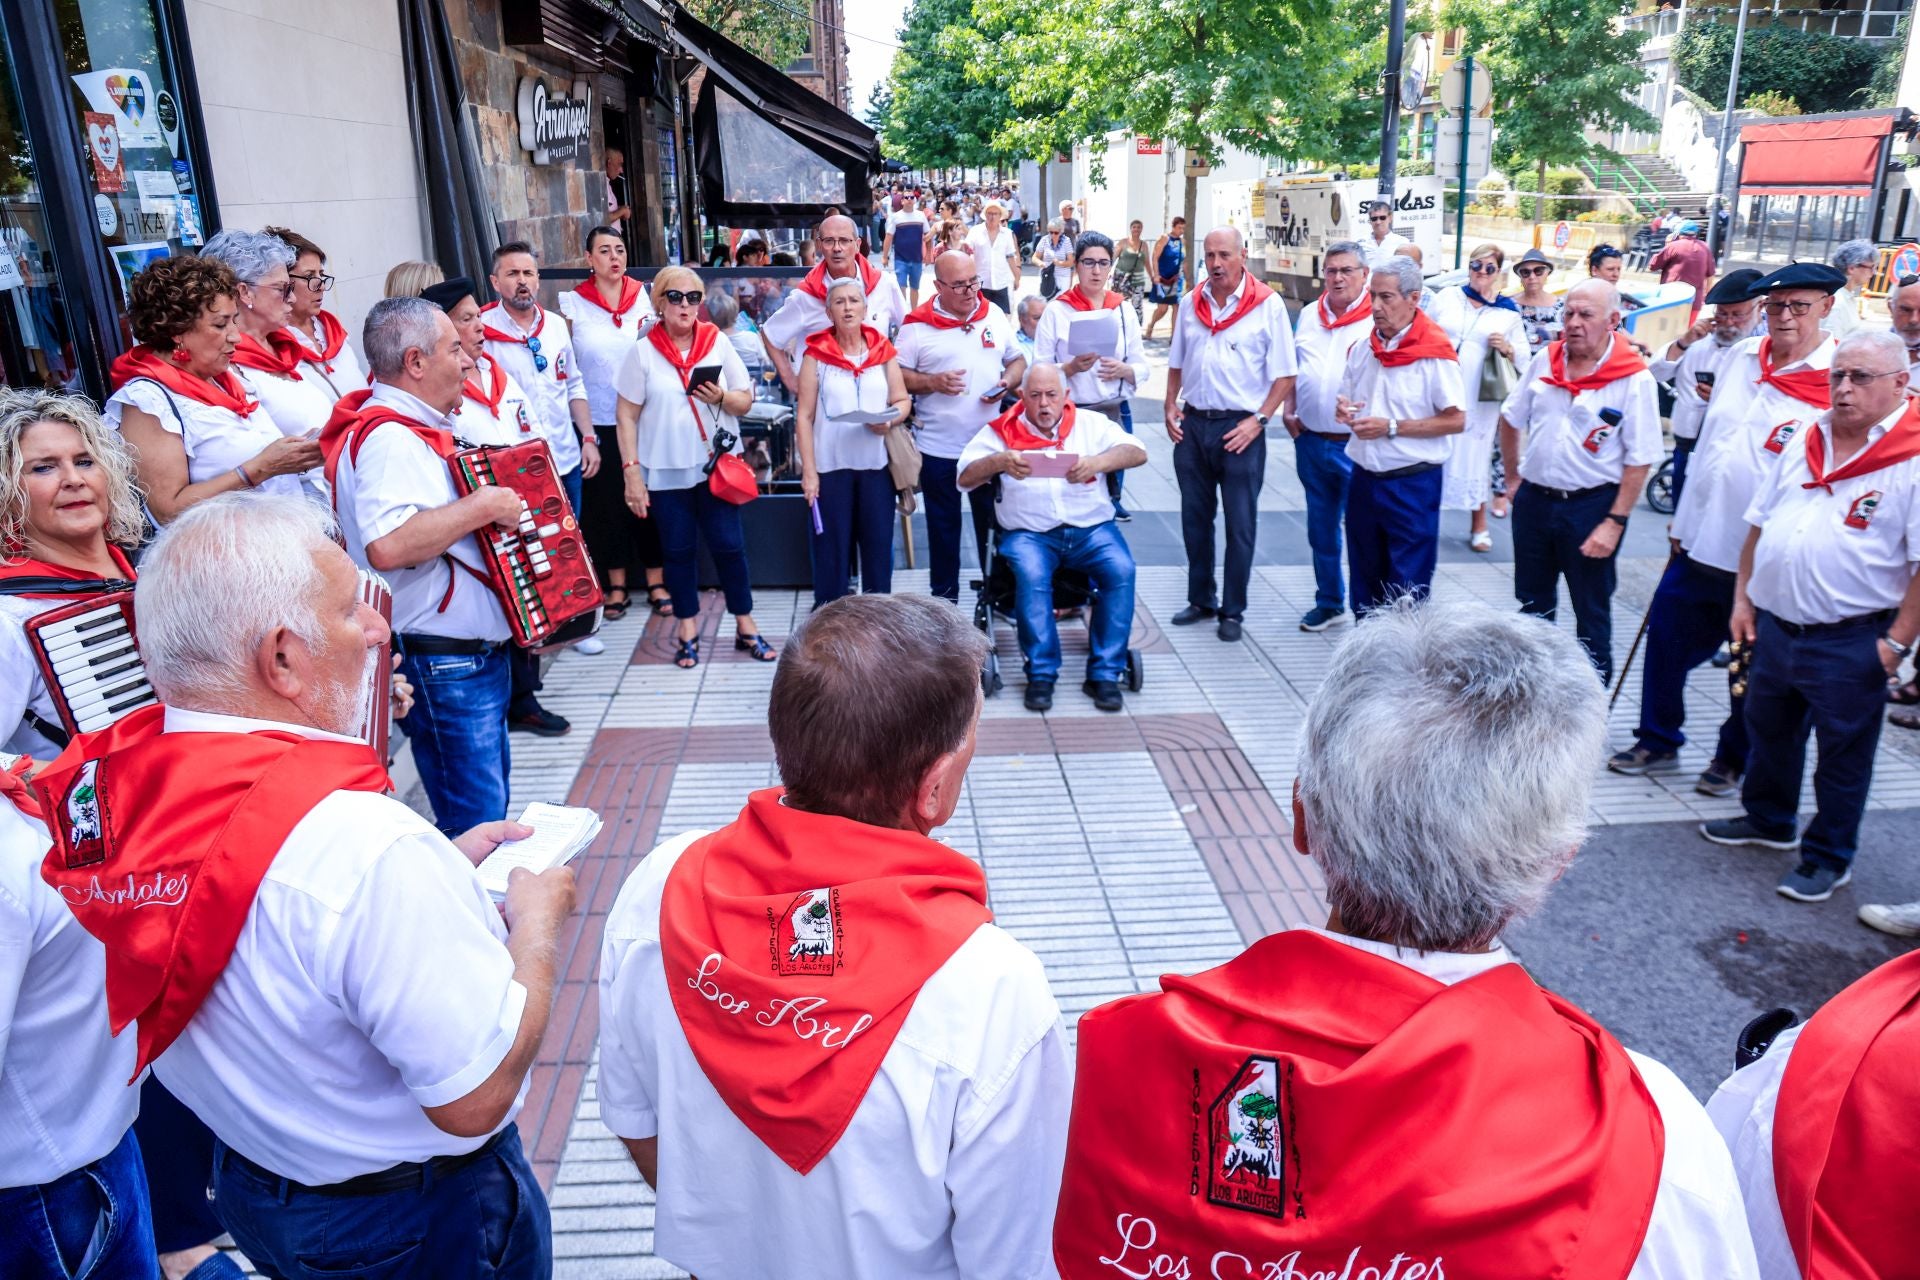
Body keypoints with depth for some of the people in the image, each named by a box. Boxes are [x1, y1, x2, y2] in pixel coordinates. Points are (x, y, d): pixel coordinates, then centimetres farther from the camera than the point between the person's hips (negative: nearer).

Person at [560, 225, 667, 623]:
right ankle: (616, 585, 19)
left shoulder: (643, 296, 2)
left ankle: (655, 579, 18)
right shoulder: (574, 303, -1)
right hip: (598, 421, -1)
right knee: (606, 500, 6)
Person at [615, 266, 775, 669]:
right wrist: (631, 471, -8)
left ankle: (745, 627, 16)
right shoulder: (643, 351, -3)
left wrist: (722, 398, -17)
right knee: (678, 550, 8)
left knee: (729, 545, 3)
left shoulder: (718, 343, 1)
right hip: (665, 470, 0)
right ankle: (688, 633, 20)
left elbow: (746, 400, 5)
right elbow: (626, 416, -3)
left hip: (717, 465, 1)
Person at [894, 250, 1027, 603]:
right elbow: (898, 376, -5)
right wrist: (933, 382, -20)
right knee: (943, 525, 10)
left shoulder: (994, 315, 5)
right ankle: (944, 597, 23)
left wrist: (1008, 381, -7)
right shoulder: (917, 325, -6)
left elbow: (1017, 360, 13)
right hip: (938, 446, -2)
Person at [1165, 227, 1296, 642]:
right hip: (1192, 425, 5)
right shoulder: (1191, 304, 8)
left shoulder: (1268, 305, -7)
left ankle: (1232, 610, 15)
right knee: (1195, 518, 13)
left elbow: (1284, 375, -7)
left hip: (1240, 428, -5)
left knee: (1240, 525, 3)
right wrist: (1171, 409, 5)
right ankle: (1201, 599, 27)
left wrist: (1258, 421, -14)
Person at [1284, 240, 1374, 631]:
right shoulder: (1309, 315, 10)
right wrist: (1288, 410, 9)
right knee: (1321, 529, 15)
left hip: (1357, 444, -6)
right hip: (1311, 440, 6)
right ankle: (1329, 603, 29)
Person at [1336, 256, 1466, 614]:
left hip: (1412, 482, -6)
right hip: (1364, 477, 7)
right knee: (1365, 575, 17)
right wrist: (1343, 411, -5)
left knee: (1407, 586, 0)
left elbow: (1456, 420, -15)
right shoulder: (1362, 348, 7)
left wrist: (1391, 427, -19)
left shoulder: (1435, 353, -13)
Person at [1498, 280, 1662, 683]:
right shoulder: (1545, 360, 0)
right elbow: (1510, 420, 13)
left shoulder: (1635, 379, -14)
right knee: (1533, 605, 18)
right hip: (1534, 499, 5)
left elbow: (1640, 460, -13)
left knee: (1591, 613, 8)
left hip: (1593, 506, -4)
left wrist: (1615, 523, -16)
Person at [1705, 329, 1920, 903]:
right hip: (1774, 626, 6)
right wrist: (1743, 597, 10)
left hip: (1850, 642, -6)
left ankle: (1828, 857, 25)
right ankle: (1768, 820, 43)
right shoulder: (1806, 440, 6)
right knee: (1768, 731, 22)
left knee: (1843, 753, 9)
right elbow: (1760, 524, 13)